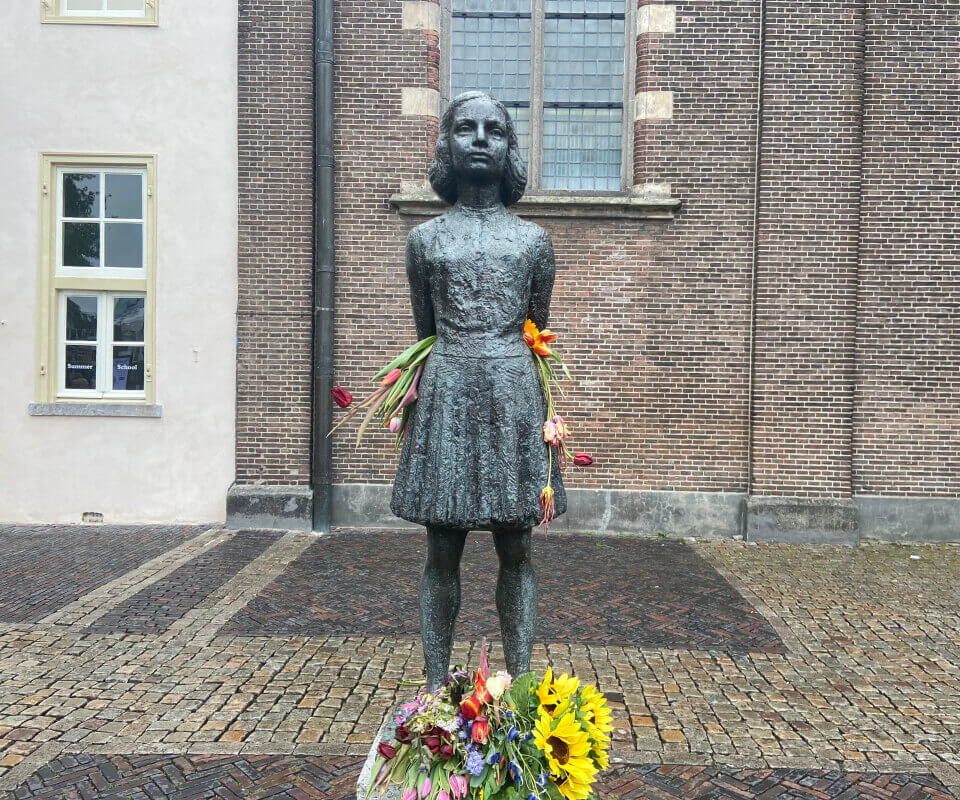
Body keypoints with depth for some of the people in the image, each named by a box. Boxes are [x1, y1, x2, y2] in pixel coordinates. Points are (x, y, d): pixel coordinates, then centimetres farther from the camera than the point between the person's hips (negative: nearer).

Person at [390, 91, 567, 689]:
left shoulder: (534, 239, 9)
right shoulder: (425, 238, 8)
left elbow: (537, 331, 14)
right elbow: (425, 331, 14)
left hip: (514, 397, 0)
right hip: (446, 396, 0)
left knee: (516, 551, 6)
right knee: (443, 551, 5)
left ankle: (521, 684, 18)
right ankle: (436, 684, 18)